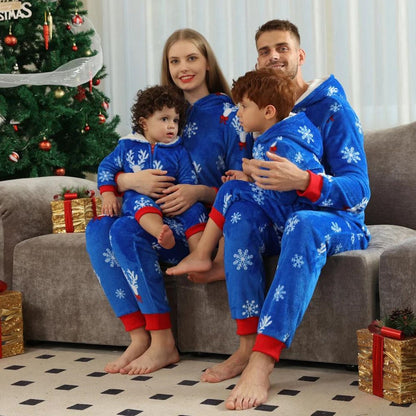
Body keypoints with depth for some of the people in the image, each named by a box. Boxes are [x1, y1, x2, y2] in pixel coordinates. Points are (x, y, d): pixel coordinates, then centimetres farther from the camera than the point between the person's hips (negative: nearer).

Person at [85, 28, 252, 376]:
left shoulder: (227, 113, -2)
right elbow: (116, 173, 9)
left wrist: (199, 193, -23)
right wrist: (133, 180, -14)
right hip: (160, 216, 6)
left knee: (126, 231, -29)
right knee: (97, 229, -20)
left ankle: (163, 344, -20)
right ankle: (139, 337, -18)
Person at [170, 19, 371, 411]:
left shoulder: (333, 107, -8)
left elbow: (357, 188, -18)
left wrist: (302, 181, -37)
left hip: (339, 220, -5)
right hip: (279, 221, 5)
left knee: (303, 224, -39)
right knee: (241, 211, -27)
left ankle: (261, 362, -47)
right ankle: (248, 345, -32)